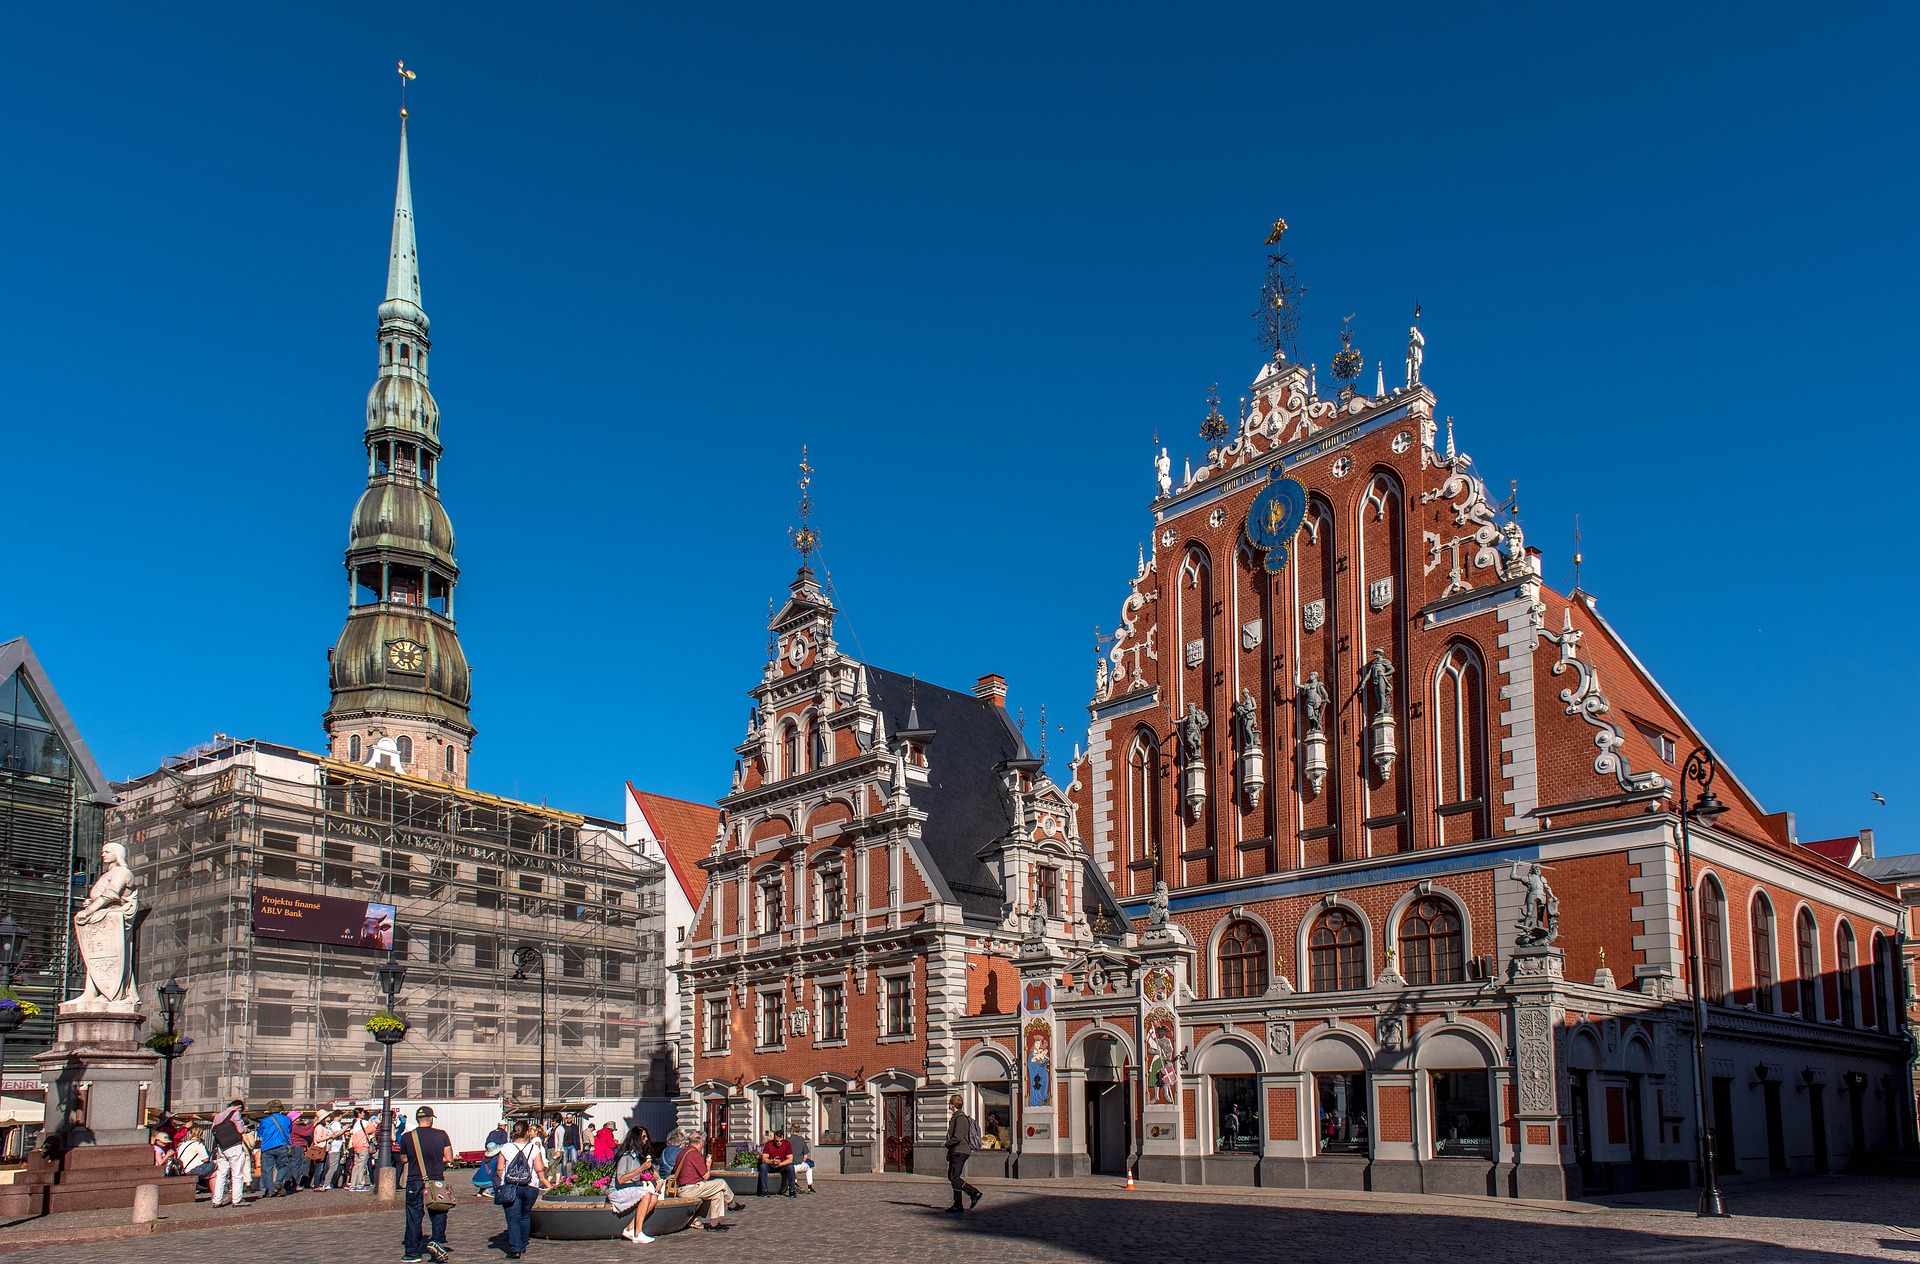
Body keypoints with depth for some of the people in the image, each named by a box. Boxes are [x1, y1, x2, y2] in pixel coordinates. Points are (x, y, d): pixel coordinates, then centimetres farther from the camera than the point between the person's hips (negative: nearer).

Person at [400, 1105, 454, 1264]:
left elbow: (403, 1159, 9)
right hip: (436, 1180, 0)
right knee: (438, 1214, 13)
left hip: (414, 1181, 0)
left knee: (414, 1218, 7)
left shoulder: (408, 1137, -3)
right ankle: (437, 1240, -7)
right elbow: (449, 1158, -1)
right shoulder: (441, 1135, -3)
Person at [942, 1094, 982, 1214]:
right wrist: (949, 1152, 19)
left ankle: (974, 1193, -7)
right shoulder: (955, 1117, 18)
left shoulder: (961, 1118, -15)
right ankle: (957, 1205, 12)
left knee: (954, 1177, -12)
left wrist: (947, 1144, -8)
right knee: (952, 1176, 9)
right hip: (955, 1152, 10)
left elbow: (957, 1137, -23)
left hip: (960, 1151, -10)